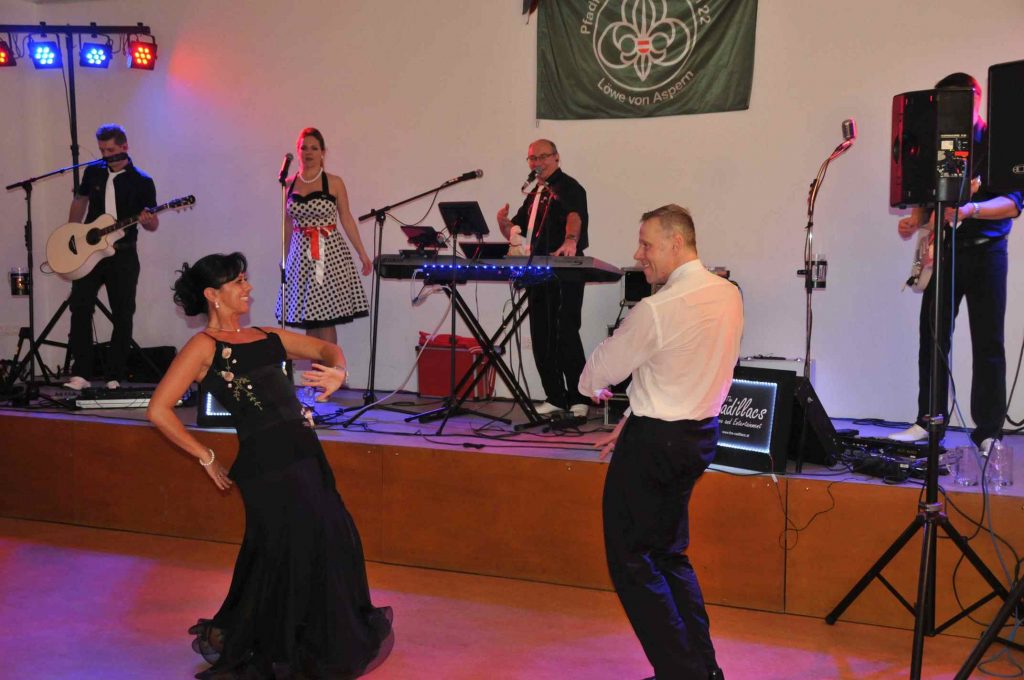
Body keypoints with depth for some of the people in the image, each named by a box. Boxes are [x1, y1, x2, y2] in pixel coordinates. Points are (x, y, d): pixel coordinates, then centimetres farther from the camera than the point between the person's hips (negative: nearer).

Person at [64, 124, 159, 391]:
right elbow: (80, 201, 20)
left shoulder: (141, 181, -3)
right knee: (80, 308, -5)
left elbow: (153, 223, -1)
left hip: (122, 255, -3)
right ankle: (81, 373, -2)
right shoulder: (93, 173, 7)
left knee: (122, 316, 1)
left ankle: (115, 376, 9)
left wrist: (148, 221, -24)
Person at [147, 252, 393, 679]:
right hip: (265, 460, -7)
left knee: (331, 540, 10)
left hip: (304, 453, 7)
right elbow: (159, 410, -11)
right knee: (289, 551, -2)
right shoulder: (204, 346, -4)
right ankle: (228, 642, 19)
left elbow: (326, 349, 16)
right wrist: (207, 458, -5)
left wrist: (338, 372, -8)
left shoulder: (264, 336, 17)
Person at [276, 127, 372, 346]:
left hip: (329, 252, -3)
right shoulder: (290, 184, 8)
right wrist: (284, 258, 17)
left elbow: (346, 219, 3)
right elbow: (288, 223, 15)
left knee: (327, 318, -5)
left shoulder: (334, 183, 0)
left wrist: (362, 253, 0)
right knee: (307, 317, 4)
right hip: (301, 254, 3)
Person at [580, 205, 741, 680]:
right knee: (670, 554, 20)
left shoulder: (657, 310, -21)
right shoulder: (728, 294, 4)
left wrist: (591, 387, 18)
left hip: (654, 444, -8)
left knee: (631, 561, 4)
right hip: (701, 432, 9)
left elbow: (602, 369, -6)